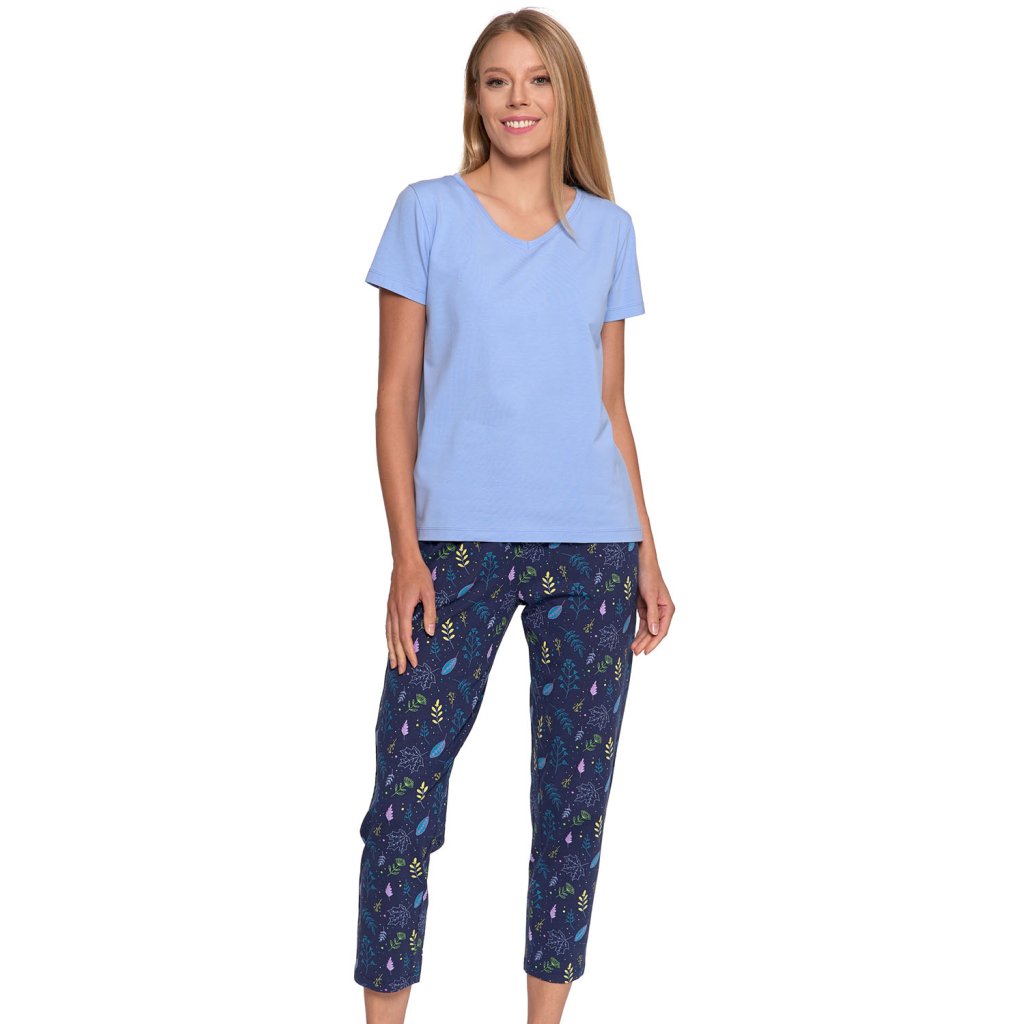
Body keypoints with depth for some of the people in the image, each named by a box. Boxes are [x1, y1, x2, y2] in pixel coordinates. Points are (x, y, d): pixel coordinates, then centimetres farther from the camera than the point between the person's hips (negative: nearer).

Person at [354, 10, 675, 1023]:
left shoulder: (607, 229, 10)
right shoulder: (428, 212, 3)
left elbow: (612, 405, 13)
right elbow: (396, 397, 1)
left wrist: (646, 554, 9)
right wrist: (406, 554, -7)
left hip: (592, 549, 3)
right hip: (459, 540, -2)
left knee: (576, 791, 7)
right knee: (407, 786, -6)